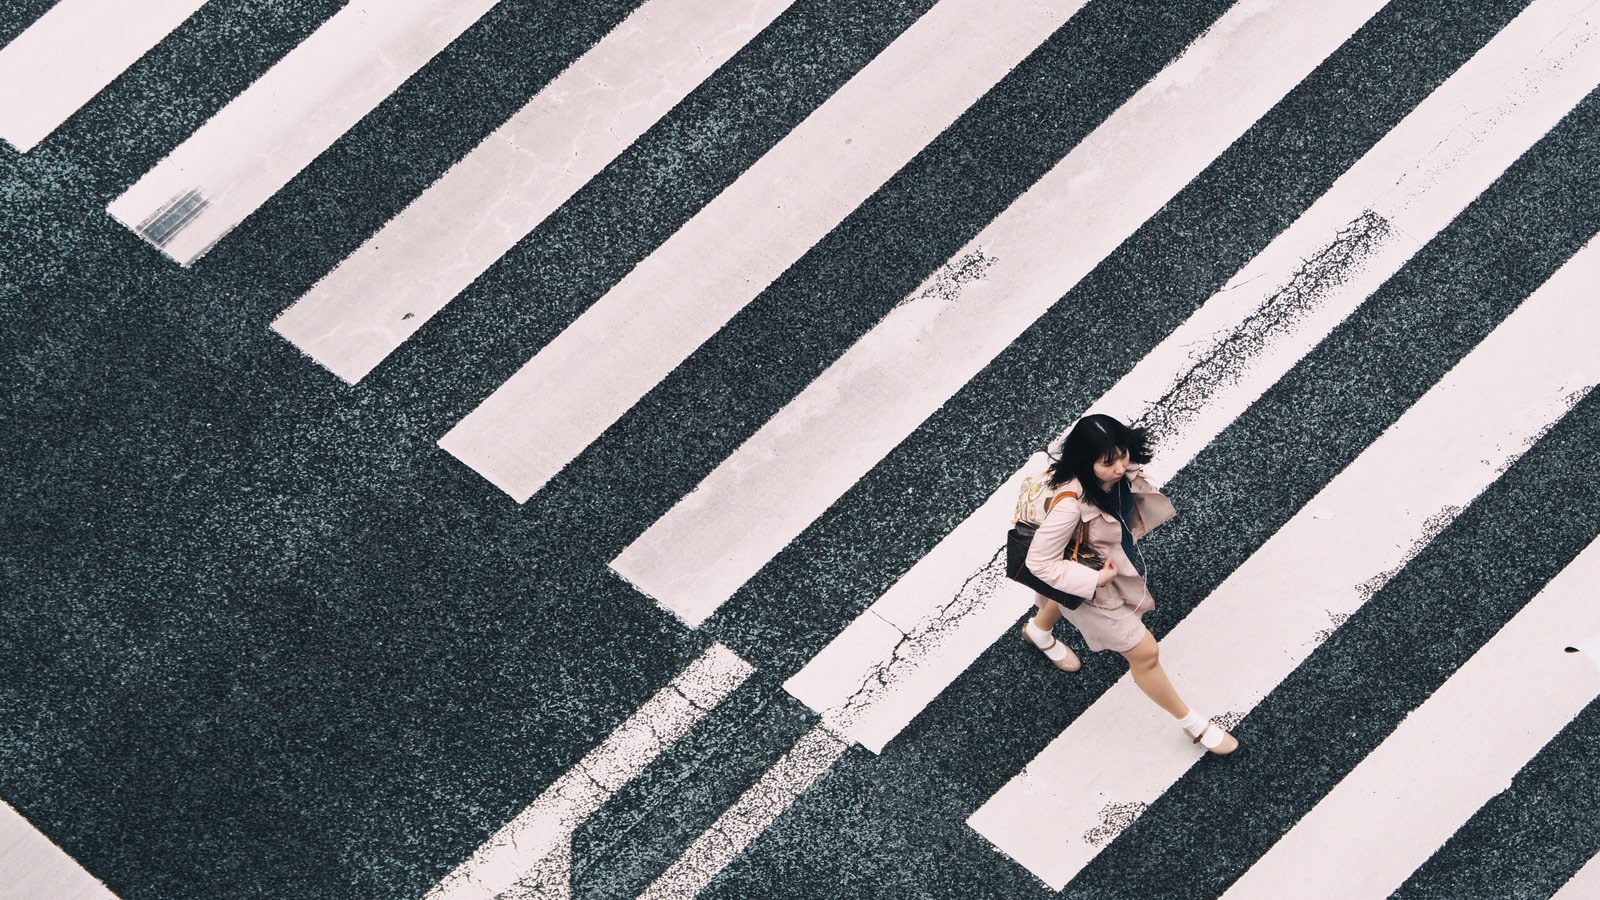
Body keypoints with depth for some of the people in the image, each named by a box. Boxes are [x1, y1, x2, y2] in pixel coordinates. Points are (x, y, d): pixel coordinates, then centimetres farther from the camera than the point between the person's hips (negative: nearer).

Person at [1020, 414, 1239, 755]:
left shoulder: (1121, 473, -25)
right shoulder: (1071, 504, -45)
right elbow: (1039, 562, -34)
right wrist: (1095, 579, -31)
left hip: (1118, 562, 7)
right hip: (1094, 586, -7)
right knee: (1145, 652, 6)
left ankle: (1038, 631, 75)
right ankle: (1194, 725, 28)